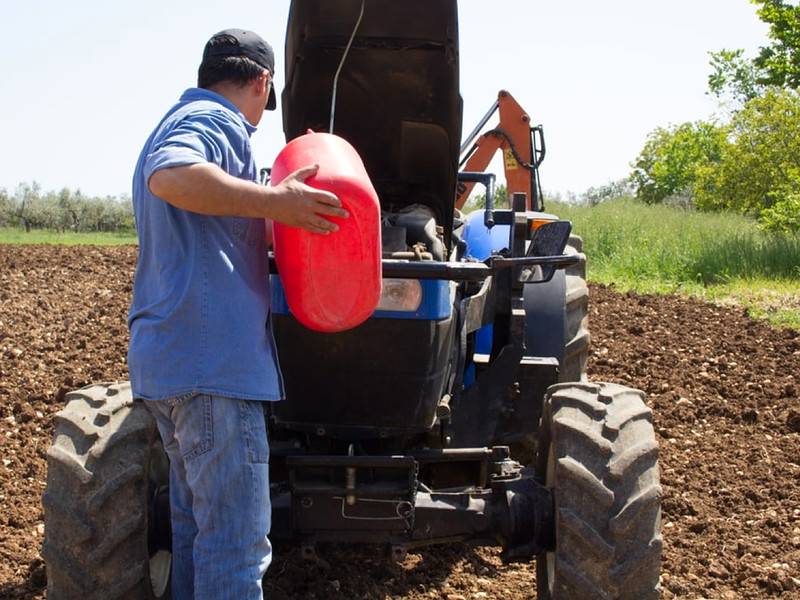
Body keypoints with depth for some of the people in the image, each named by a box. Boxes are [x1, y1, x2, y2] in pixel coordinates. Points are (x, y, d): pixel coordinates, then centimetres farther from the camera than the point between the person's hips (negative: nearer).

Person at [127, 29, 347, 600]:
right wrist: (276, 201, -28)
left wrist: (275, 222, 34)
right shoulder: (216, 121, -7)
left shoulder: (179, 122, 24)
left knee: (196, 524, 18)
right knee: (235, 540, -8)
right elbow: (170, 176, -31)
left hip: (165, 357, 10)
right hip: (213, 359, -10)